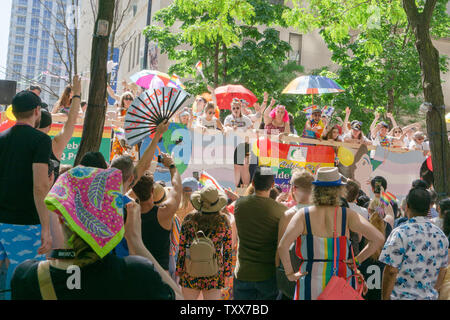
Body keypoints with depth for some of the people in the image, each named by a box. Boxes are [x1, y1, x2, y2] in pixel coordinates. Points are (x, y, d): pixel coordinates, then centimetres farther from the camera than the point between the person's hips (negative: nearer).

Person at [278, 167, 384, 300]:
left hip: (311, 284, -1)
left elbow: (283, 245, -18)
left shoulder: (303, 215, -7)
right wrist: (358, 260, 1)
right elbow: (378, 239, -8)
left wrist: (290, 273, -7)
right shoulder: (347, 215, -4)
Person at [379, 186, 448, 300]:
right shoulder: (441, 235, 3)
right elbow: (442, 271, 11)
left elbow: (391, 271, -17)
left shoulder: (400, 233, -14)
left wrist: (385, 298, -8)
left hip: (403, 296, -5)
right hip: (430, 297, 5)